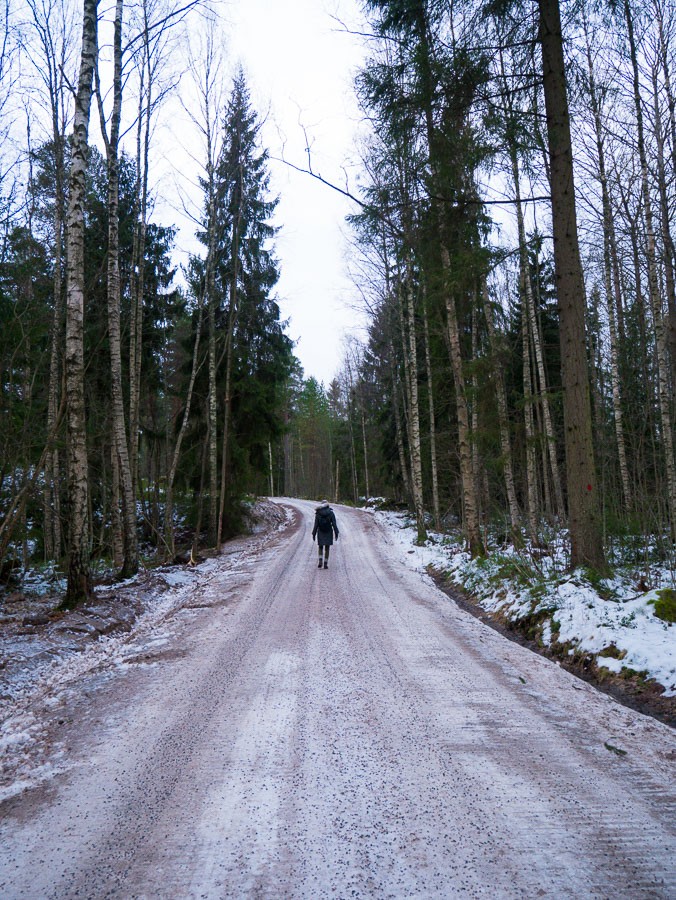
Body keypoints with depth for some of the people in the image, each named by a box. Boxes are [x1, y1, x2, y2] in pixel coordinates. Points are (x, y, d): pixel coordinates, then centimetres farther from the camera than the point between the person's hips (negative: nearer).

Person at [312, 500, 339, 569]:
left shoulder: (318, 514, -6)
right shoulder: (331, 513, -6)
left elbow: (316, 525, -6)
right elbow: (334, 524, -9)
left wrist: (314, 534, 0)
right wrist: (336, 533, -4)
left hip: (320, 533, 0)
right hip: (328, 533, 0)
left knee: (320, 548, 14)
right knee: (327, 548, 8)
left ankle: (320, 561, -7)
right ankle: (325, 564, 5)